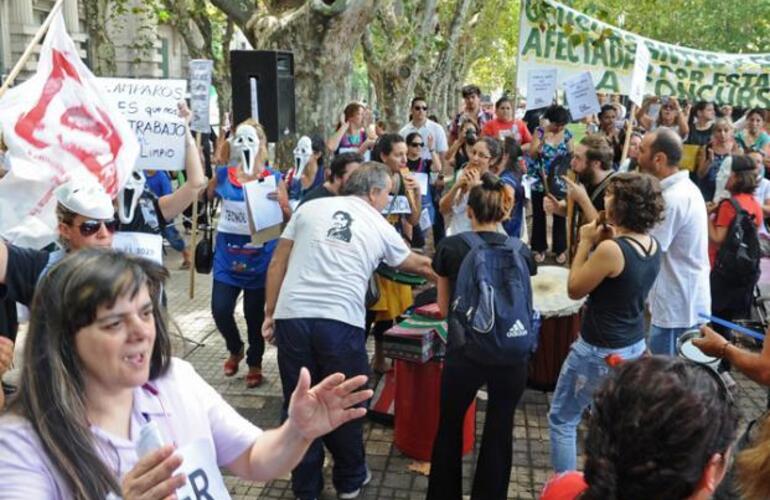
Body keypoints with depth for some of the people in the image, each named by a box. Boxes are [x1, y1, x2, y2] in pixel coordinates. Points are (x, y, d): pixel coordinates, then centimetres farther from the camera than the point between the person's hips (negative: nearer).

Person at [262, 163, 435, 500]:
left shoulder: (310, 208, 14)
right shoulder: (381, 227, 12)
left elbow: (277, 263, 11)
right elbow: (419, 264, 27)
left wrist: (270, 314, 16)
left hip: (292, 317, 2)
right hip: (340, 322, -2)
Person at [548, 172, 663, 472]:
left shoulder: (611, 249, -26)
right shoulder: (653, 246, -2)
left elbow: (574, 290, -14)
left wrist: (586, 243, -10)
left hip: (599, 352, -8)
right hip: (635, 347, 8)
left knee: (562, 419, 10)